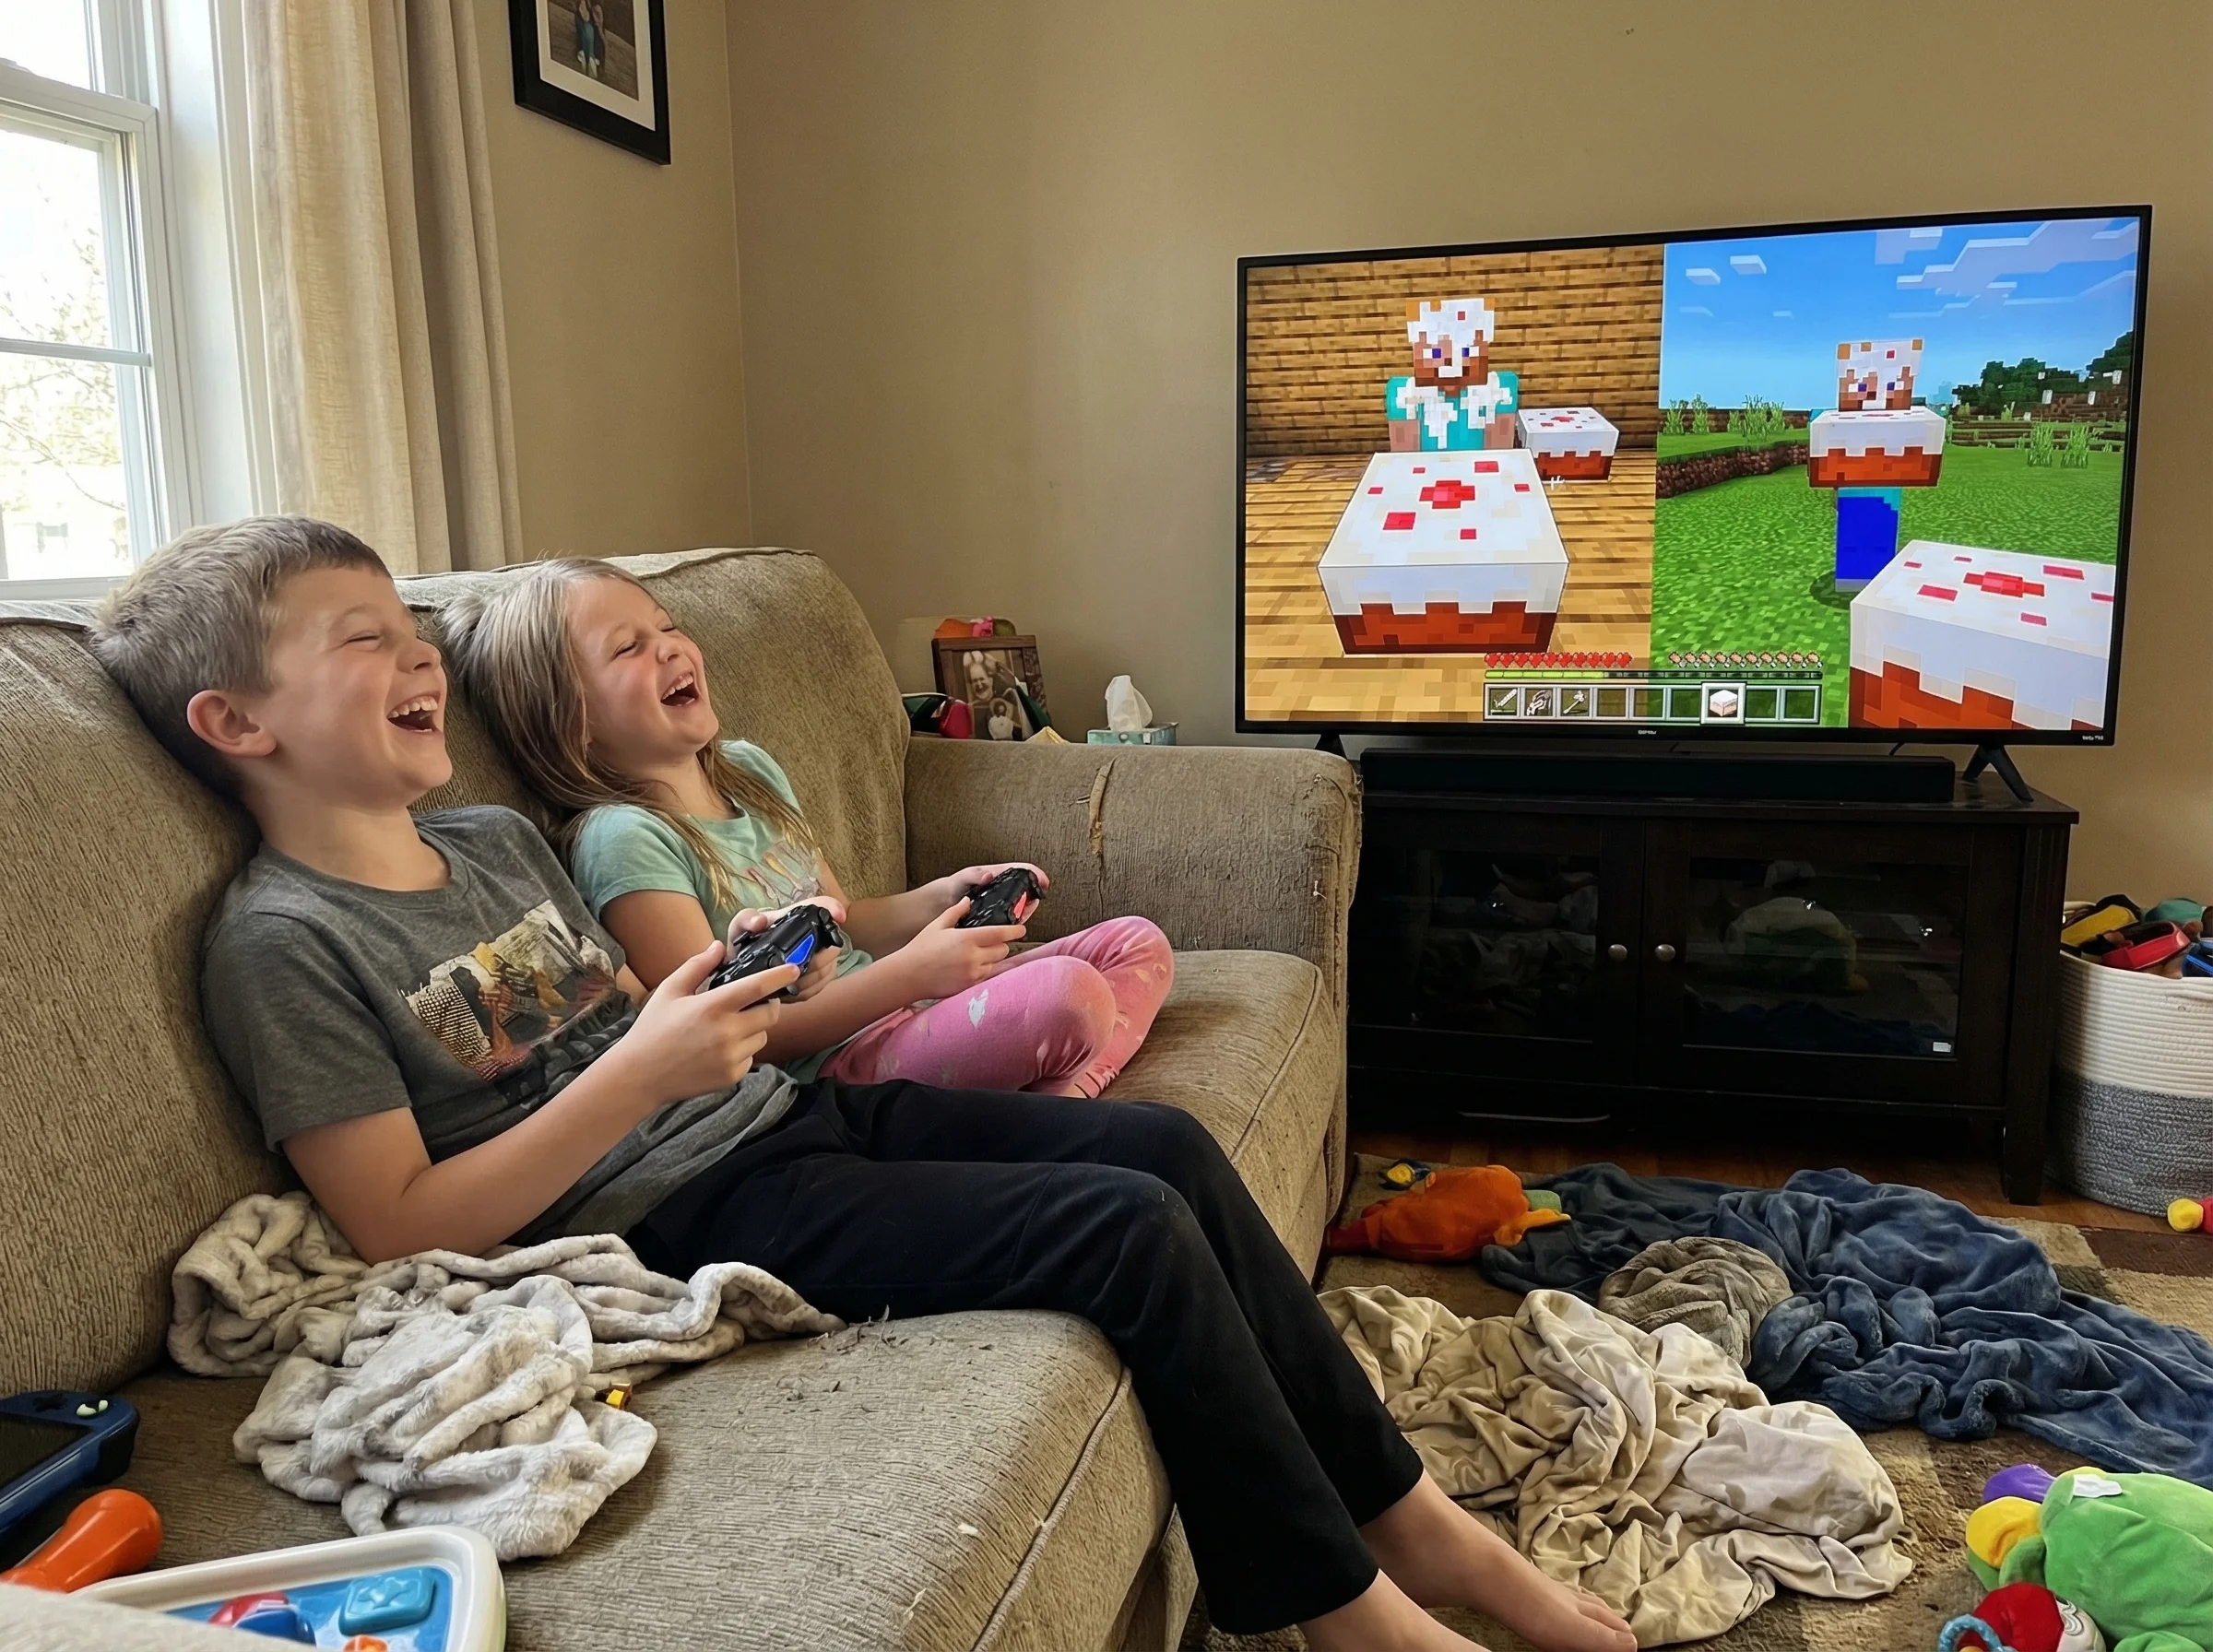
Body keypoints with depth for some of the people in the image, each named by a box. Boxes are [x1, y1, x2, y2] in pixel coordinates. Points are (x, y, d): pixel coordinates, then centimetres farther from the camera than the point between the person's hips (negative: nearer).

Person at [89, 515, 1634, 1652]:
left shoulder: (503, 843, 15)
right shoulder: (284, 944, -9)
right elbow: (404, 1229, -15)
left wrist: (750, 993, 1)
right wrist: (640, 1074, -22)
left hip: (796, 1112, 8)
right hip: (687, 1210, -8)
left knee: (1166, 1142, -6)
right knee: (1134, 1228, -20)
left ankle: (1408, 1514, 7)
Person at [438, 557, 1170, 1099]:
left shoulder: (749, 769, 12)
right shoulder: (622, 838, -14)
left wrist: (945, 896, 2)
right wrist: (913, 972, -22)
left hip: (888, 1001, 9)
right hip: (824, 1067, -9)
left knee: (1137, 944, 2)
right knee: (1068, 992, -29)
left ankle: (1061, 1096, -20)